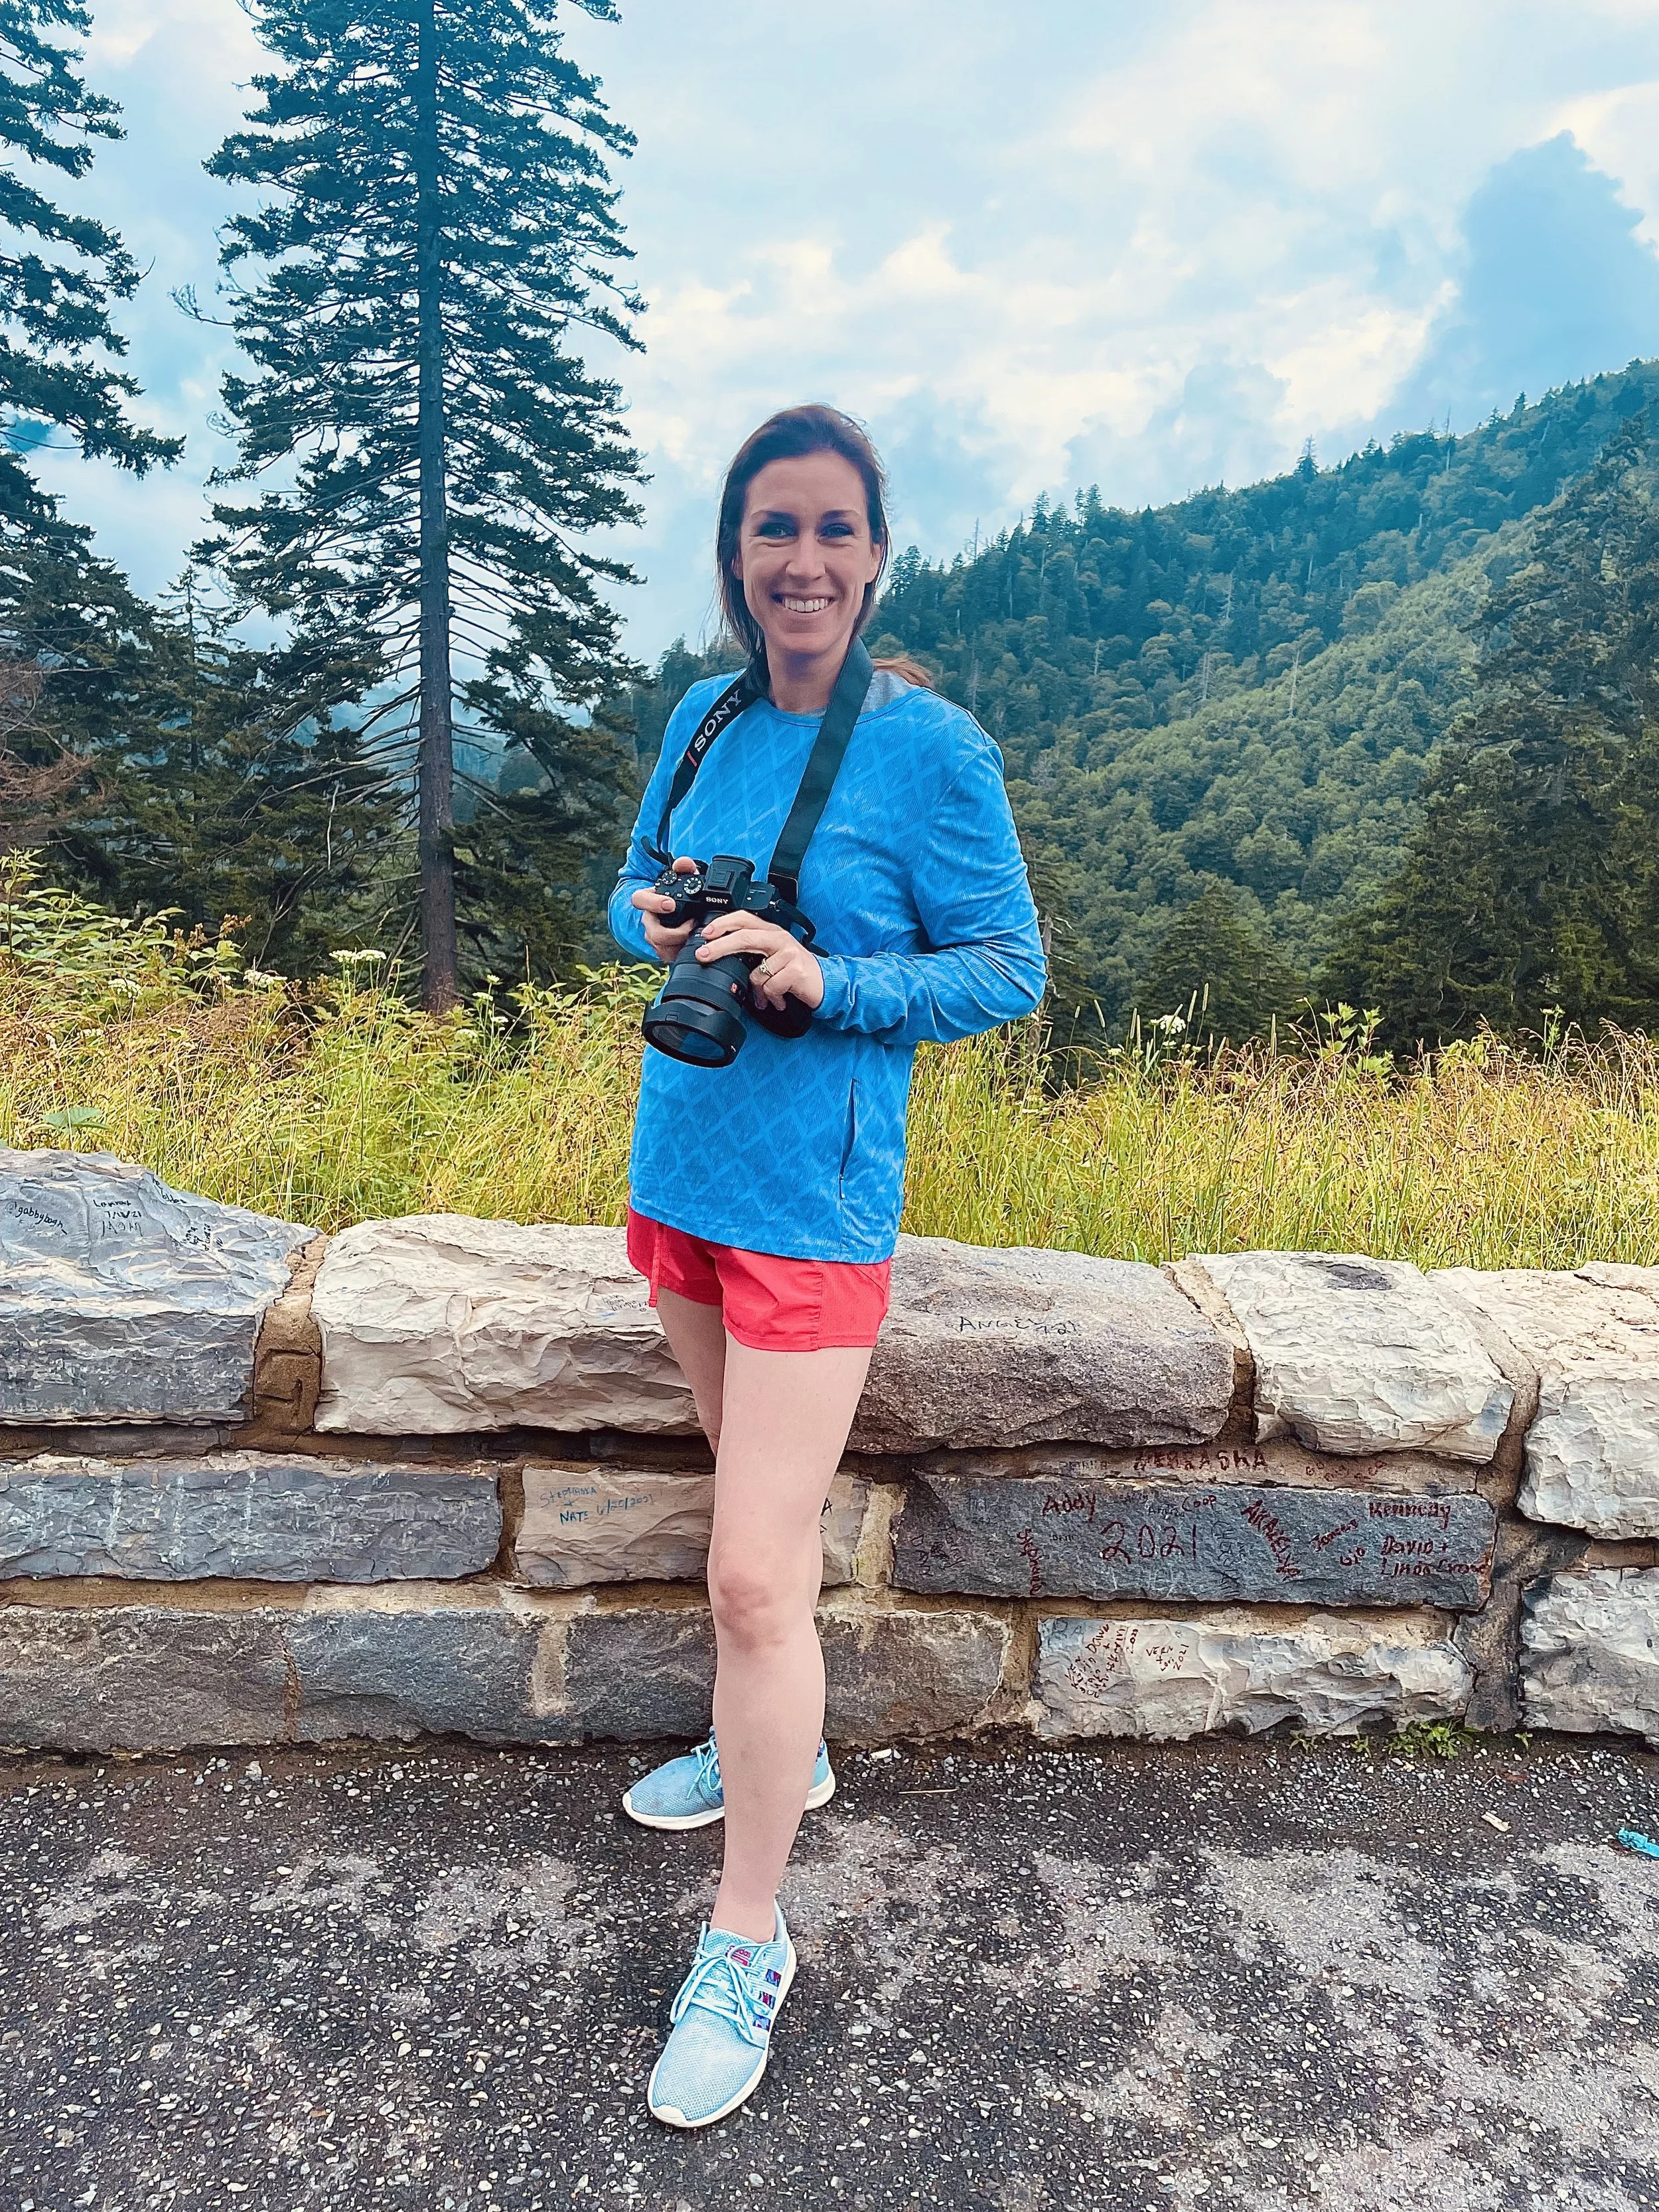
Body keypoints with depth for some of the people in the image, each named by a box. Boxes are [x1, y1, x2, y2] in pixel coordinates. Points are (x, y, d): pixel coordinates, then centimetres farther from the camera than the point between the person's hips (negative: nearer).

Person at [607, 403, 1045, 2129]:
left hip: (810, 1199, -6)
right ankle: (781, 1747, 46)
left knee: (752, 1575, -5)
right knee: (762, 1501, 22)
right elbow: (633, 889, 17)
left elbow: (1007, 970, -8)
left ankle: (747, 1947, 15)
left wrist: (825, 981, -22)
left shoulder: (931, 747, -10)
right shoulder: (706, 718, 6)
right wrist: (651, 919, -7)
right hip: (679, 1169, 6)